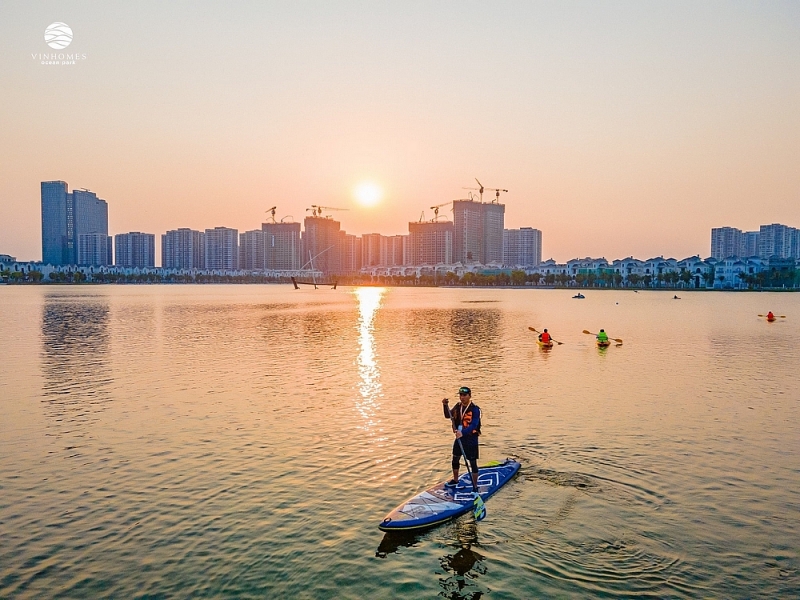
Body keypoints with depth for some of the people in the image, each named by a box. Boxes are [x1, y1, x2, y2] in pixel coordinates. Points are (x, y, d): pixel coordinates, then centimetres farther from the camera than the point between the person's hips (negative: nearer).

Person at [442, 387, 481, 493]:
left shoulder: (475, 409, -19)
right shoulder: (458, 407, 1)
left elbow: (474, 425, -29)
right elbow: (448, 416, 11)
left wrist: (463, 432, -44)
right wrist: (445, 405, -7)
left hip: (471, 439, -7)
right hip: (459, 437, 7)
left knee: (473, 463, 1)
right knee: (455, 459, 19)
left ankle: (475, 486, 11)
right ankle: (455, 480, 39)